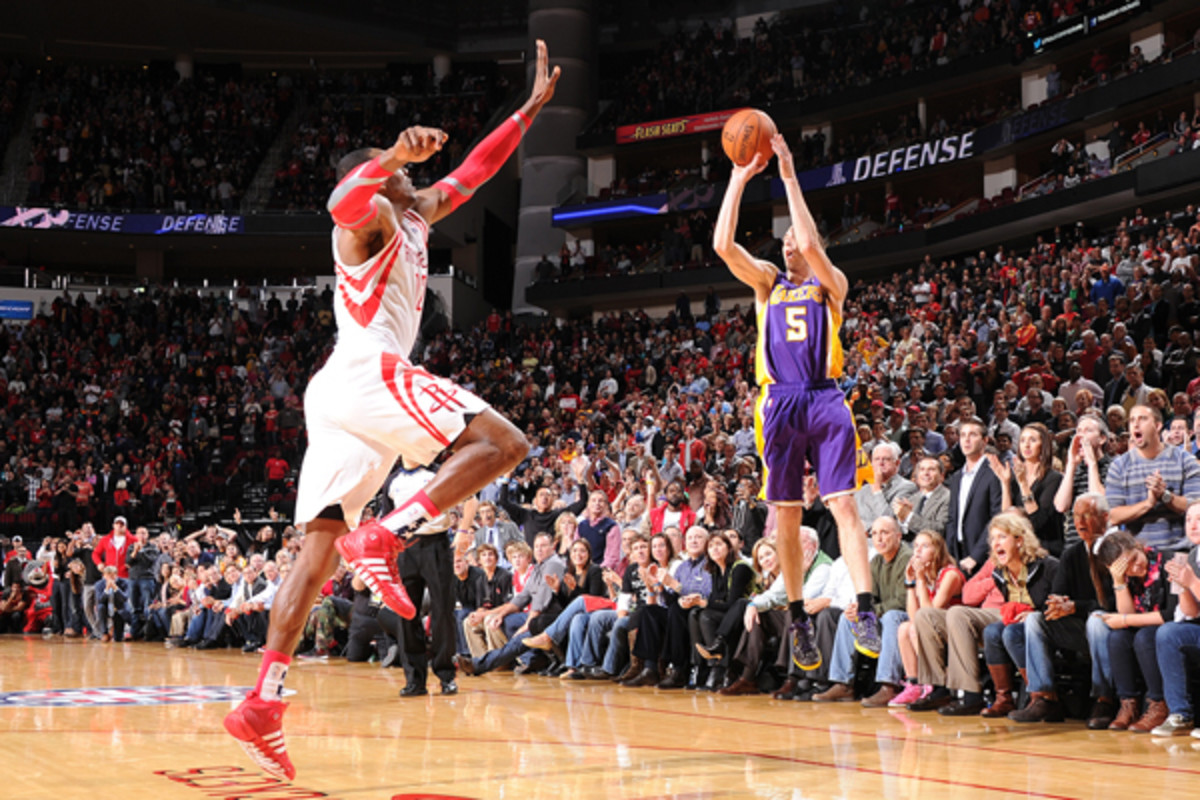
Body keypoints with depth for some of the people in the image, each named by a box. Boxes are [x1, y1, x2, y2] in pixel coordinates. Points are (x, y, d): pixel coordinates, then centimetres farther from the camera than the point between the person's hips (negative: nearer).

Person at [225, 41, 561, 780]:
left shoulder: (416, 216, 30)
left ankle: (263, 702, -8)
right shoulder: (370, 213, 3)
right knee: (503, 443, -12)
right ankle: (384, 539, -23)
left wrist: (534, 106, 38)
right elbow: (342, 201, -22)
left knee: (320, 546, 0)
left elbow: (474, 172, 36)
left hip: (339, 393, 9)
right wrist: (394, 156, -41)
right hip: (369, 372, -9)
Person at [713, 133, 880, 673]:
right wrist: (739, 178, -1)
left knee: (843, 503, -13)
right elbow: (723, 245, 1)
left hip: (824, 400, -3)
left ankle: (866, 613, -19)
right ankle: (799, 619, 13)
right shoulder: (768, 281, 16)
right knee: (787, 515, 4)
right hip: (779, 402, 3)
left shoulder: (831, 284, 9)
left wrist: (789, 177, -8)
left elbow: (812, 245, -11)